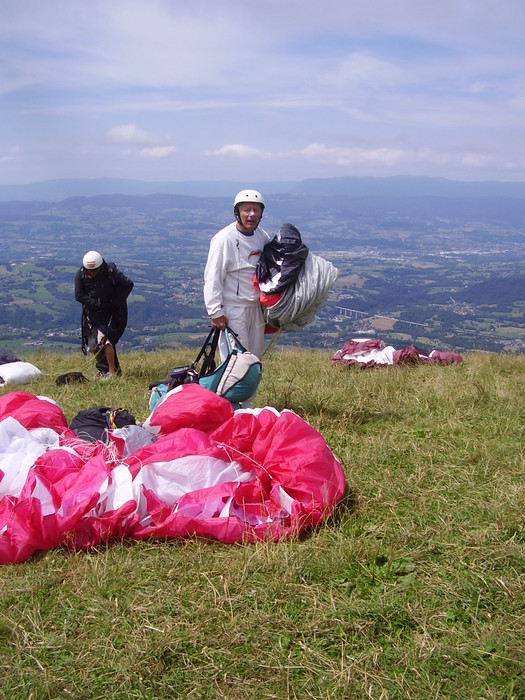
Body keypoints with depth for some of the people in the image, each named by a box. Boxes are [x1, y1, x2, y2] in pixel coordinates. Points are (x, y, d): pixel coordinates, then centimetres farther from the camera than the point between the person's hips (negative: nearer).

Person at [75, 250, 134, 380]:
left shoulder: (111, 272, -17)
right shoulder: (80, 275, -11)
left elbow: (128, 284, -10)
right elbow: (79, 296, -12)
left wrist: (117, 302, -17)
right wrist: (98, 304, -20)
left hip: (111, 312, -4)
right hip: (92, 312, 4)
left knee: (105, 339, -18)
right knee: (92, 345, 4)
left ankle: (112, 372, -10)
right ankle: (103, 370, 21)